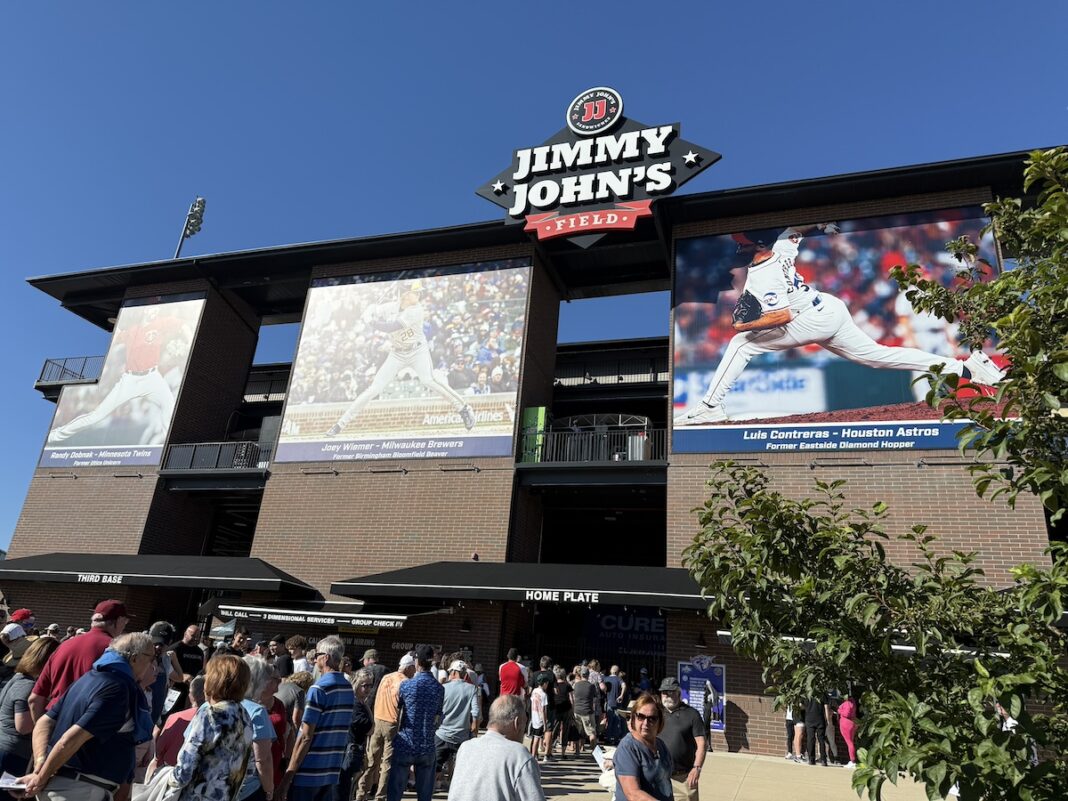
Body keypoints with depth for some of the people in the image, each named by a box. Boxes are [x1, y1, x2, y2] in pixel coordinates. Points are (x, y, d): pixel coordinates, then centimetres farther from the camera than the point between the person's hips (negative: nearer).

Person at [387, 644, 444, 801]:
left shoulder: (406, 685, -8)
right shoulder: (439, 688, -1)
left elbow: (396, 713, 4)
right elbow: (436, 719, 6)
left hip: (405, 745, -2)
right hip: (427, 747, 2)